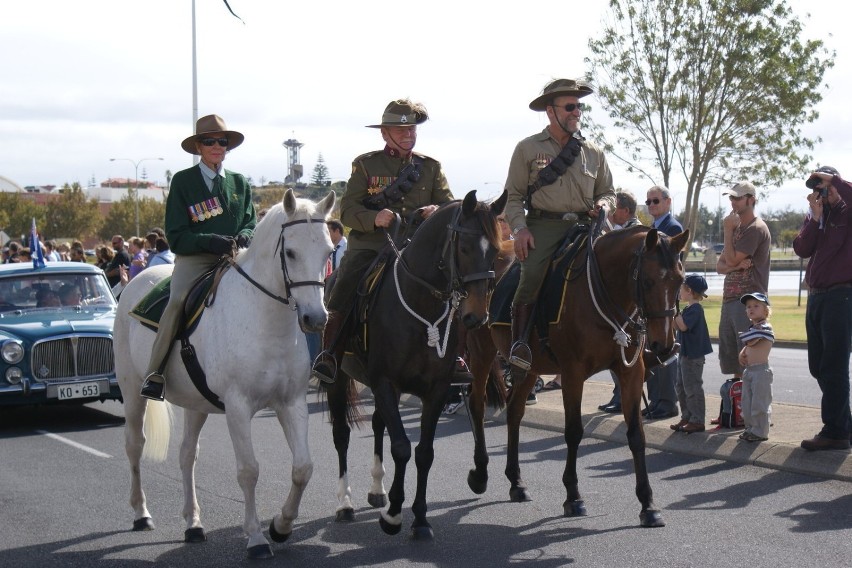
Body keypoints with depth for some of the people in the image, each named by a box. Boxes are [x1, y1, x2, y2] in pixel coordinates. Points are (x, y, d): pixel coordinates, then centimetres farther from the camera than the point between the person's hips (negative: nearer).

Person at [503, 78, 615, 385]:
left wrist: (603, 205, 0)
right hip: (543, 225, -3)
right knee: (532, 274, -27)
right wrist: (520, 228, -10)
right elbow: (514, 196, 5)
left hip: (583, 225, 4)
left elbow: (608, 192, 24)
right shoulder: (527, 148, 8)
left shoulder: (593, 152, 17)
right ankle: (519, 345, -20)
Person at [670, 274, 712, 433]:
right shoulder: (689, 309, 13)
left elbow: (683, 326, -28)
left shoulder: (695, 309, -18)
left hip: (693, 355, -11)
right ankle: (687, 417, 24)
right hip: (685, 353, 11)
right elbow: (678, 326, 17)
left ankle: (697, 421, 0)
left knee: (692, 388, -5)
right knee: (680, 386, 16)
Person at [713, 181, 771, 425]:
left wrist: (728, 231, -7)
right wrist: (734, 265, -7)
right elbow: (720, 265, 14)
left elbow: (732, 259, -15)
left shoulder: (756, 228, -9)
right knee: (730, 357, 11)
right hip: (730, 298, 9)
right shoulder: (737, 227, 20)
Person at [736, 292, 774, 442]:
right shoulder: (752, 327, 17)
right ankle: (751, 428, 23)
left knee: (759, 402, -5)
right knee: (747, 402, 14)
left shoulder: (765, 327, -12)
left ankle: (760, 431, 0)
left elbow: (750, 342, -19)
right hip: (749, 370, 10)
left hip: (761, 369, -10)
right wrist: (742, 354, 2)